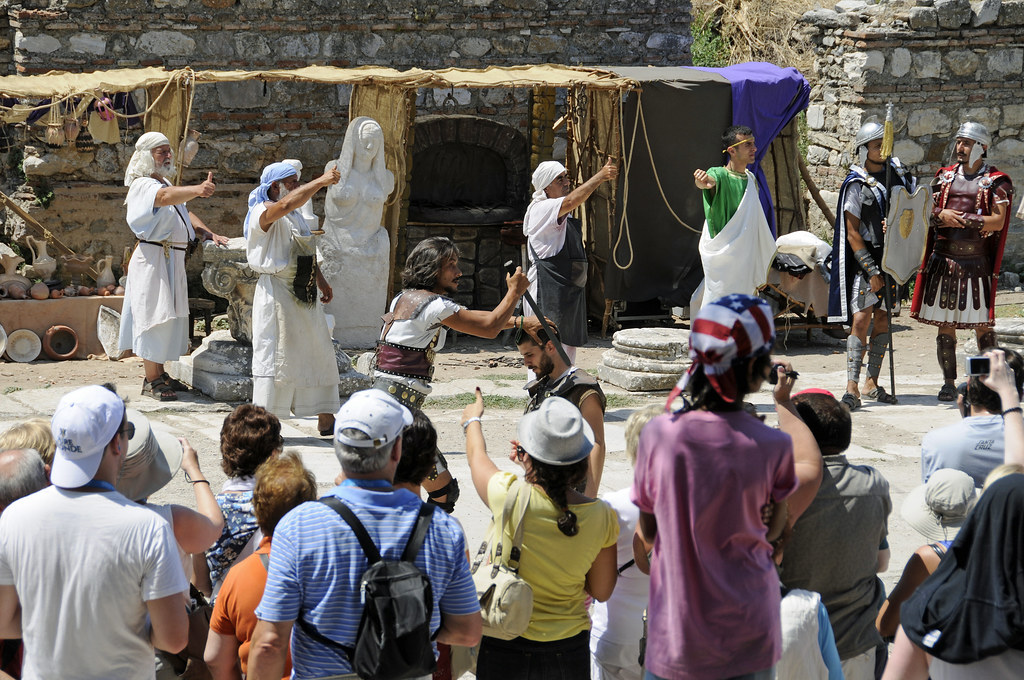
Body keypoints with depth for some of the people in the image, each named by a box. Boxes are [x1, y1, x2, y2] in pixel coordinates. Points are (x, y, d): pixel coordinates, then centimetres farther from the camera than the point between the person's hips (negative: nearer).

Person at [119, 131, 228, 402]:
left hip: (172, 260, 10)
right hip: (154, 257, -10)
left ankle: (159, 374, 20)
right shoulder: (143, 185, -13)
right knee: (154, 315, -7)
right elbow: (167, 197, -34)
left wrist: (206, 233, 1)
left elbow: (184, 212, 18)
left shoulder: (165, 183, 19)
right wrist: (198, 190, -51)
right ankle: (152, 380, -4)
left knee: (168, 316, 13)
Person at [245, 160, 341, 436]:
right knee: (274, 354, -8)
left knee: (319, 352, 12)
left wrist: (320, 280, 23)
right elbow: (287, 204, -34)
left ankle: (326, 419, 21)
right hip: (276, 294, -9)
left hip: (304, 295, 9)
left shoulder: (296, 216, 16)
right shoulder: (264, 213, -13)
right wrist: (321, 181, -32)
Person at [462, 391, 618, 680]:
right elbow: (601, 591, -1)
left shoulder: (509, 496, -20)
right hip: (569, 651, 3)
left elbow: (477, 456, 4)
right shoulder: (601, 516, -14)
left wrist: (472, 420, 25)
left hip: (504, 648, -2)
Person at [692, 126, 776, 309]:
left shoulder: (750, 179, 12)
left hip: (745, 258, 8)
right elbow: (710, 181, -37)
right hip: (721, 254, -8)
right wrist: (702, 182, -64)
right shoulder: (719, 175, -11)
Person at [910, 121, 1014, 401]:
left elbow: (998, 221, -10)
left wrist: (962, 220, -16)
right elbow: (928, 210, 14)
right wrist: (940, 216, -9)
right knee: (945, 323, 4)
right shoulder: (945, 175, 13)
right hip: (944, 258, 4)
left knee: (982, 323, 0)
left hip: (977, 260, -4)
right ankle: (949, 382, 11)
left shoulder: (995, 181, -1)